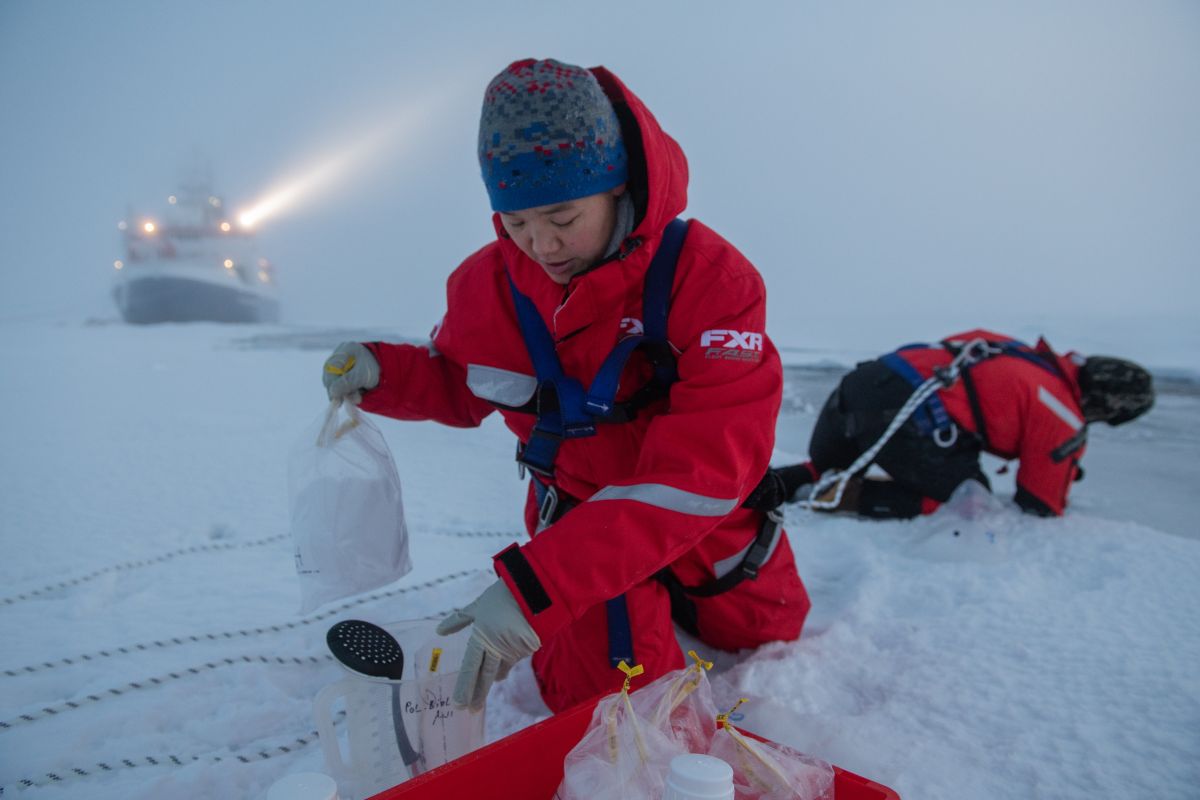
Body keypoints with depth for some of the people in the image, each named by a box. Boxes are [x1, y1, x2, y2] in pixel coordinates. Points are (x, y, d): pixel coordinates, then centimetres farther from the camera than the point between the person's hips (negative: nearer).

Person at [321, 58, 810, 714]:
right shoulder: (484, 285, -17)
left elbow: (702, 474, -38)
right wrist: (384, 373, -18)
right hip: (576, 516, 1)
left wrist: (535, 586, -45)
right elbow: (461, 386, 6)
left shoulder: (710, 278, -29)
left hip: (707, 527, 0)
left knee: (769, 636, 25)